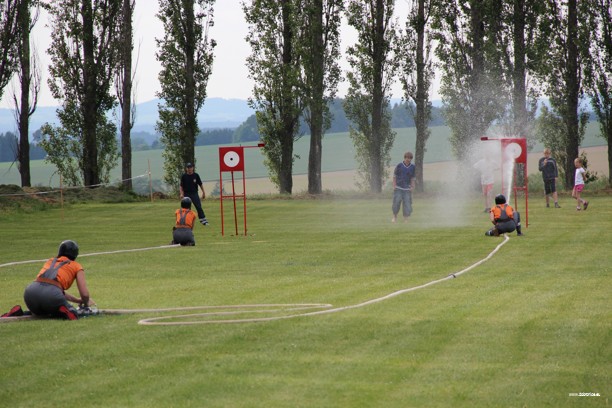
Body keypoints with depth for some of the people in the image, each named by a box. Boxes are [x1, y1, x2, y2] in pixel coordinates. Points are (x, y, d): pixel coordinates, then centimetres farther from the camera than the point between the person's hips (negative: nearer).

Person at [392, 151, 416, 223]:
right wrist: (394, 186, -5)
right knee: (396, 202, -3)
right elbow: (394, 176, 1)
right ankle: (395, 217, 17)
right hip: (398, 188, -2)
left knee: (407, 204, -4)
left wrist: (412, 187, 2)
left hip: (407, 189, 2)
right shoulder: (399, 165, -5)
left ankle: (406, 219, 4)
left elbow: (412, 178, 10)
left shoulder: (412, 167, 2)